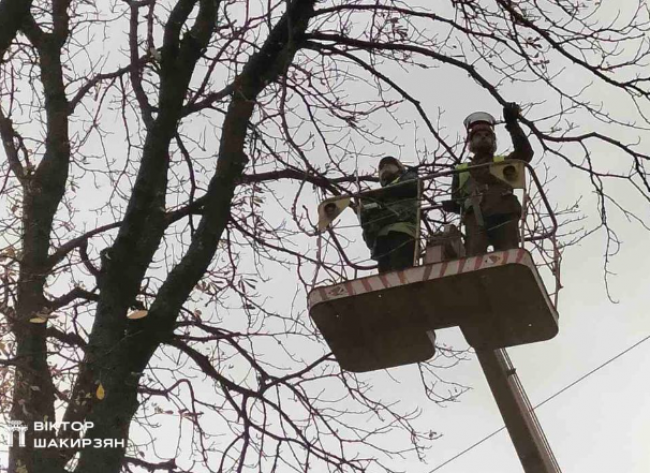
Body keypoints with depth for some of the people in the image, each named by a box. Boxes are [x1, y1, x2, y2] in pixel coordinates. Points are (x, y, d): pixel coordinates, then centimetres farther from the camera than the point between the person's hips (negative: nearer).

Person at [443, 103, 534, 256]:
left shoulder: (504, 162, 29)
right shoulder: (461, 171, 32)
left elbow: (525, 153, 11)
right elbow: (456, 201, 27)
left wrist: (512, 124, 4)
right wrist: (452, 205, 1)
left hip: (503, 218, 0)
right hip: (475, 220, 0)